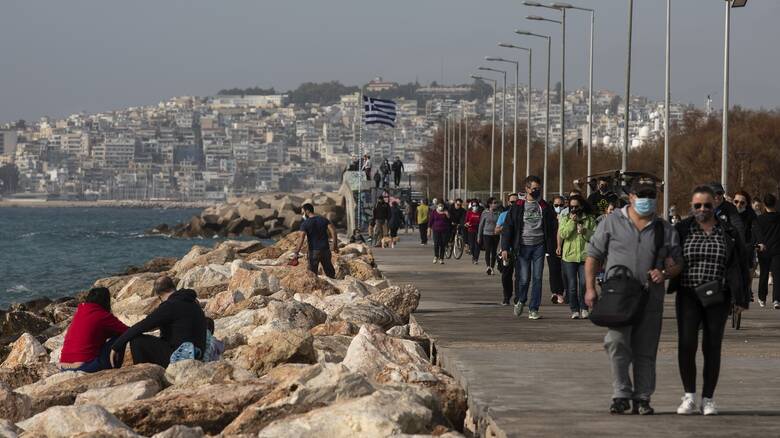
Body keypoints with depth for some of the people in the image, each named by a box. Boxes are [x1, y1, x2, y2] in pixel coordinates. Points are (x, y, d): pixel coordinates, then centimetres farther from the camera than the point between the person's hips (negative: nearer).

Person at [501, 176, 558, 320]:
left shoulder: (545, 207, 8)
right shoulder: (518, 207, 2)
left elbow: (552, 227, 11)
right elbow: (508, 227, 1)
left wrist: (551, 247, 2)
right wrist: (505, 248, -6)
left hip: (539, 246, 2)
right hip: (523, 246, -2)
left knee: (537, 278, -1)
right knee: (523, 278, -3)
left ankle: (533, 309, 5)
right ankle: (521, 301, 24)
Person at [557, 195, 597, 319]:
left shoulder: (590, 219, 7)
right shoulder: (565, 219, 10)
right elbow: (562, 234, -5)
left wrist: (585, 232, -14)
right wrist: (572, 222, -9)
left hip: (585, 256, -1)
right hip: (569, 256, 1)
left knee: (584, 283, -8)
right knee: (572, 285, 1)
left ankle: (584, 308, 3)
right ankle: (575, 310, 7)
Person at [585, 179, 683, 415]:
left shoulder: (665, 229, 12)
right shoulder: (612, 223, 7)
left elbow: (676, 263, 13)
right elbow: (593, 256, 8)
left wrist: (664, 273, -9)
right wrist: (590, 288, 0)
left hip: (651, 299, 2)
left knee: (645, 351, 5)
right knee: (616, 343, -16)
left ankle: (642, 398, 13)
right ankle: (621, 394, -10)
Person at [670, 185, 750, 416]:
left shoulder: (729, 233, 4)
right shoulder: (681, 230, 3)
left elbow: (740, 265, 7)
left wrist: (741, 299, 3)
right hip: (688, 297, 0)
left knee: (712, 347, 2)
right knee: (686, 344, -9)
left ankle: (708, 399, 12)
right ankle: (689, 396, 5)